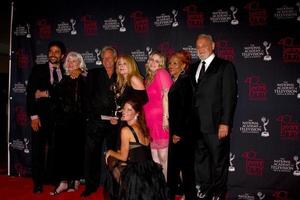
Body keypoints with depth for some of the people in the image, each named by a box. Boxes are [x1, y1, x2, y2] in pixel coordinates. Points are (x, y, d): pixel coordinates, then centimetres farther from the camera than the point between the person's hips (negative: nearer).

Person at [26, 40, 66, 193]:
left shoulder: (66, 73, 8)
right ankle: (38, 182, 14)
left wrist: (48, 93, -13)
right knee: (38, 149, 3)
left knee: (54, 149, 6)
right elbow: (30, 93, -2)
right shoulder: (38, 70, 5)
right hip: (41, 116, -1)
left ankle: (51, 178, 20)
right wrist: (33, 116, -10)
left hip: (58, 117, 1)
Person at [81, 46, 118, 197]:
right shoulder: (93, 74, 9)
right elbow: (88, 96, 3)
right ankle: (91, 185, 10)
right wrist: (91, 115, -7)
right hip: (96, 120, 0)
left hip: (113, 122, 0)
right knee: (91, 153, -2)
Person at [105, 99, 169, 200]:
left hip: (136, 174, -7)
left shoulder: (126, 130, -12)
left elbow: (123, 157, -5)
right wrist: (120, 151, 27)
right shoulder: (142, 127, 10)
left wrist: (110, 152, 13)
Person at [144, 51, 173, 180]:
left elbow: (166, 96, -14)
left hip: (161, 120, -8)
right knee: (155, 159, 12)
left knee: (164, 158, -5)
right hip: (151, 121, 8)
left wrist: (165, 117, -21)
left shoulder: (162, 73, -5)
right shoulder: (149, 77, 19)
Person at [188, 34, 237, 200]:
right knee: (200, 160, 14)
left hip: (216, 124, -5)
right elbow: (191, 95, 12)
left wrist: (225, 123, -15)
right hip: (197, 125, 5)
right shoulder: (193, 68, 15)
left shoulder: (225, 66, -2)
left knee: (219, 161, 7)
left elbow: (230, 96, -8)